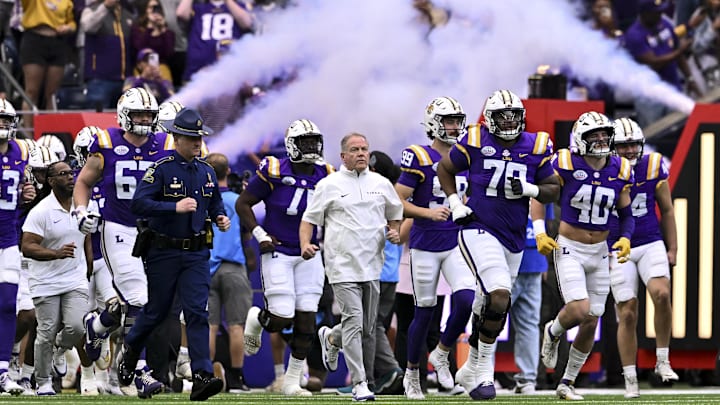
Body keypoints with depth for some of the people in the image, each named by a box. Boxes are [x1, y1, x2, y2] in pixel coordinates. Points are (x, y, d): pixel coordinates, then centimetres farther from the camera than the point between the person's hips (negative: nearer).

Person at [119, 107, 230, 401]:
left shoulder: (206, 172, 8)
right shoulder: (161, 169, -10)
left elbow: (215, 203, 24)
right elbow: (138, 204, -19)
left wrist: (220, 218, 2)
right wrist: (175, 207, -28)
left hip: (196, 253, 3)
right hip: (164, 252, -3)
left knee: (197, 312, -8)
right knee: (156, 310, 10)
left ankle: (202, 377, -15)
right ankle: (129, 352, 39)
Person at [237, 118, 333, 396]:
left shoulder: (326, 176, 2)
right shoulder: (274, 172, -10)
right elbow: (243, 204, -1)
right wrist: (260, 235, -9)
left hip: (309, 256, 4)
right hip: (278, 255, -4)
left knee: (305, 320, -1)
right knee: (281, 319, -10)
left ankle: (292, 381, 9)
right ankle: (256, 319, 26)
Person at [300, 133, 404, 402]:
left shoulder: (381, 184, 11)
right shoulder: (329, 185, 0)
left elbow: (395, 214, 25)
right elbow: (309, 219, 3)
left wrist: (394, 233, 4)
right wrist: (305, 244, -14)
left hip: (371, 265, 5)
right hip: (342, 265, -5)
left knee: (367, 329, 9)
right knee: (353, 320, -14)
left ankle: (331, 340, 41)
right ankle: (360, 384, -12)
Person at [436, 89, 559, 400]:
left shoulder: (536, 147, 1)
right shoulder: (476, 141, -6)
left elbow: (552, 190, 8)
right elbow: (445, 169, 10)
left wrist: (530, 189, -12)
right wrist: (454, 203, -2)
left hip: (514, 239, 5)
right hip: (479, 231, -5)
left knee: (488, 310, 15)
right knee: (499, 296, -23)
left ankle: (472, 369, 35)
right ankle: (484, 371, -11)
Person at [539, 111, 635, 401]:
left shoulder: (619, 171, 0)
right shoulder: (566, 165, -13)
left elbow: (626, 215, 10)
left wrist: (625, 238, -9)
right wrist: (540, 233, -12)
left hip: (600, 253, 5)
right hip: (569, 250, -5)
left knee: (591, 323, 6)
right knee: (579, 311, -22)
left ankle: (567, 383, 21)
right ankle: (553, 333, 15)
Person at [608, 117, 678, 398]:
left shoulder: (653, 167, 0)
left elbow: (667, 210, 9)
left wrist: (672, 249, 7)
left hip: (651, 244, 1)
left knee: (661, 294, -24)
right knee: (627, 315, -2)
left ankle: (663, 361, -9)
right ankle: (630, 380, 8)